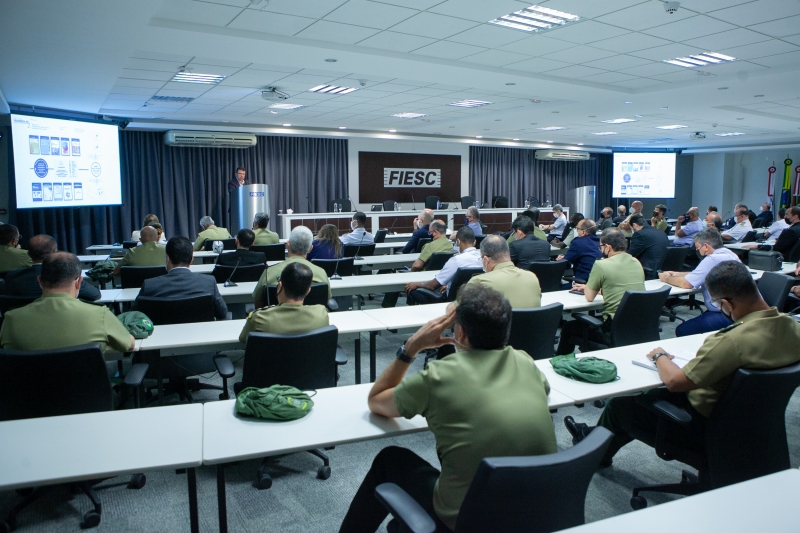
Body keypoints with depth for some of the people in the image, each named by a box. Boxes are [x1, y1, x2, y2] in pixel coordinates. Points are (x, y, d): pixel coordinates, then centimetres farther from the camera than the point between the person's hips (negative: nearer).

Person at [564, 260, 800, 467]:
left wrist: (659, 357, -11)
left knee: (619, 406, 12)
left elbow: (675, 381, -31)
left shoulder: (733, 341, -38)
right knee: (653, 394, 26)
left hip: (707, 427, -8)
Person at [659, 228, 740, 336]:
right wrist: (676, 274, 21)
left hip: (725, 316, -11)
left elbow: (686, 284, -15)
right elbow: (699, 274, 25)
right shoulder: (729, 254, 13)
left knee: (682, 331, -9)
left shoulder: (713, 259, -17)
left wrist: (667, 279, 3)